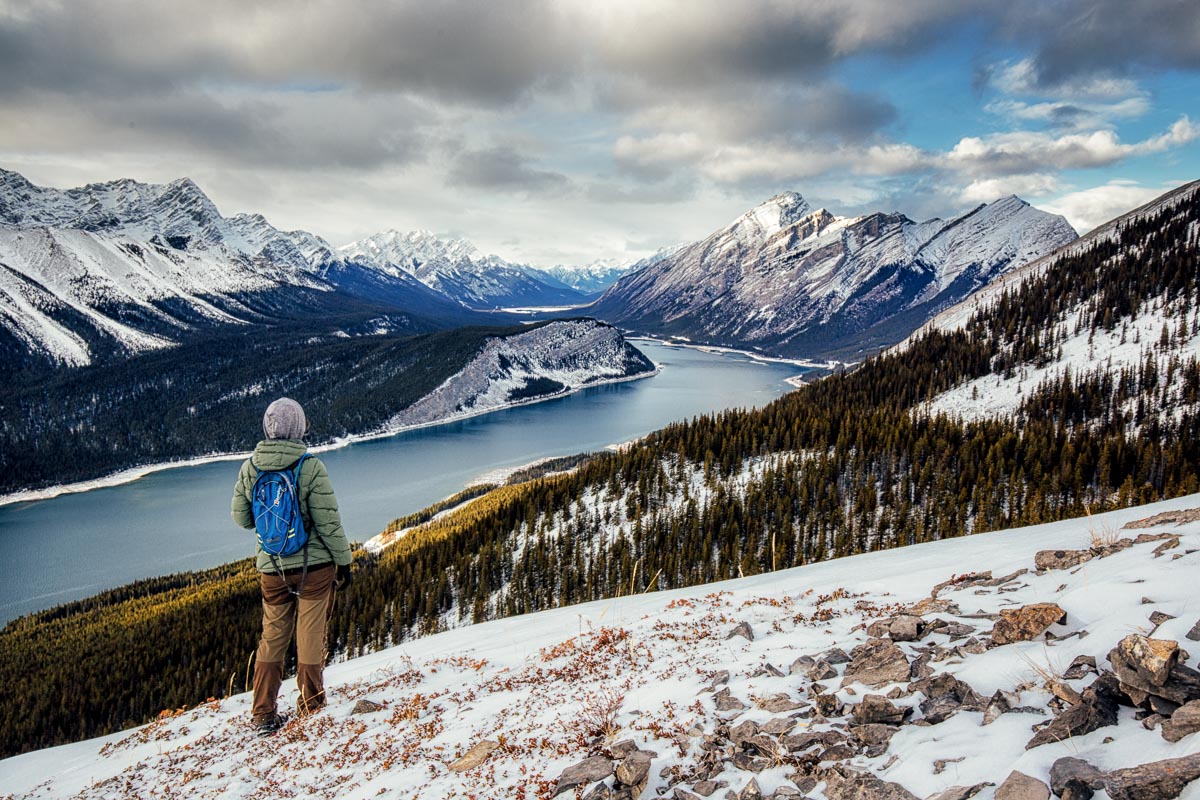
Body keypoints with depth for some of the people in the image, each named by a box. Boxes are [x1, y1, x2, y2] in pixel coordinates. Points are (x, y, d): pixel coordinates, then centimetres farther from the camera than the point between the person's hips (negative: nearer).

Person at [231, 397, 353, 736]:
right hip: (314, 565, -3)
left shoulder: (250, 468, -4)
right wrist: (343, 560, -3)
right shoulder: (311, 468, -17)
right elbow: (328, 521, -15)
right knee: (310, 636, 8)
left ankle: (263, 714, 20)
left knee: (272, 637, 16)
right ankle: (310, 707, 19)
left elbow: (240, 517, 5)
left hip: (271, 568, 4)